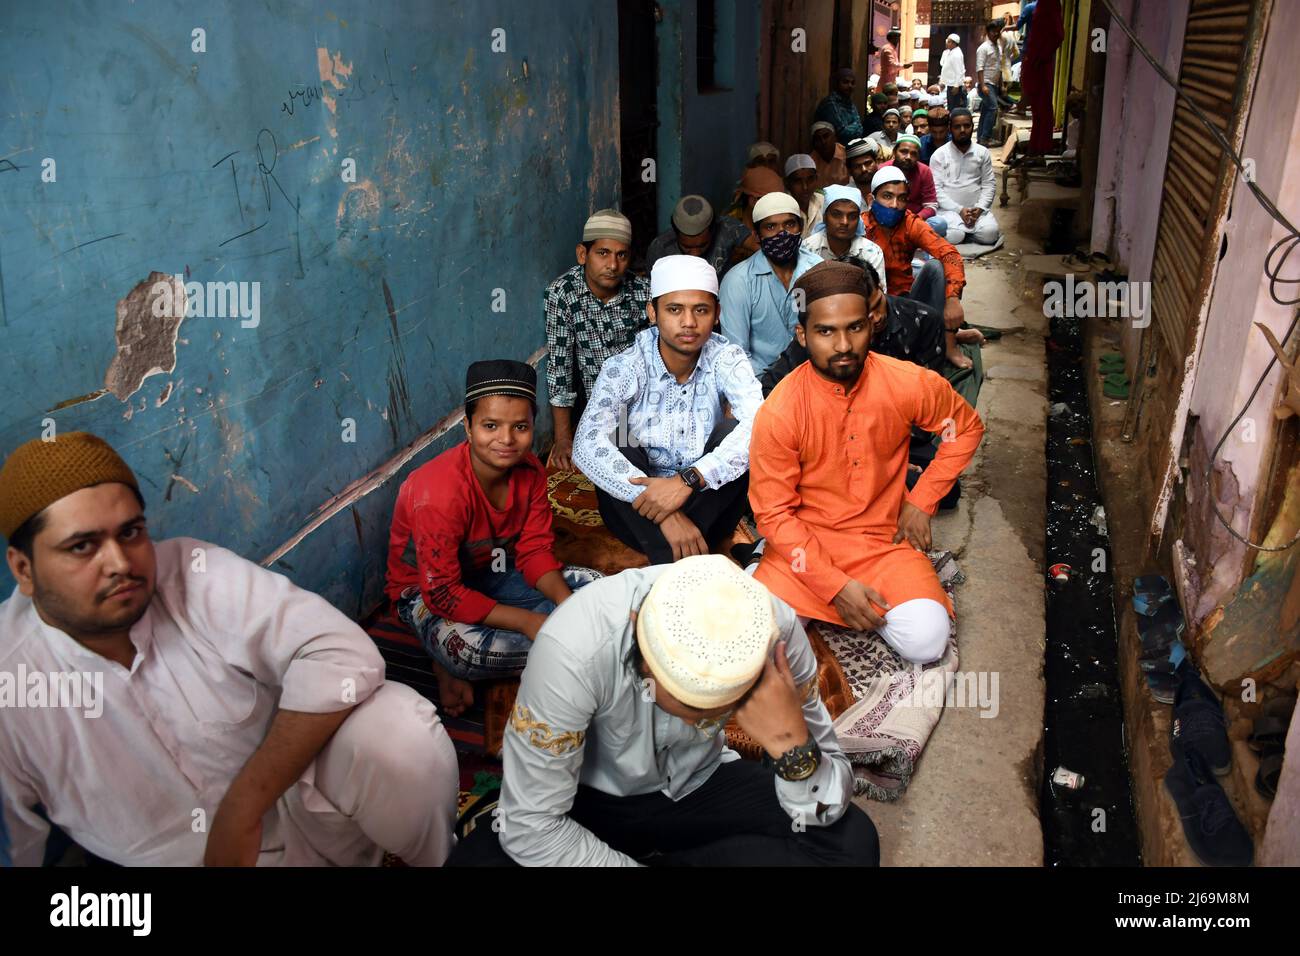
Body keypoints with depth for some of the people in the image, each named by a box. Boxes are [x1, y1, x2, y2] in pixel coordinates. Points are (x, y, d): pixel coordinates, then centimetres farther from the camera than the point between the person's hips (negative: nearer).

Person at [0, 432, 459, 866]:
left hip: (301, 805, 1)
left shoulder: (198, 575, -17)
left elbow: (342, 654, -28)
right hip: (178, 857, 0)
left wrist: (242, 808, -26)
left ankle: (437, 858, -1)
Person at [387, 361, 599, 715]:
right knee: (470, 652, -40)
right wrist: (528, 621, -33)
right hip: (427, 589, -8)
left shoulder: (530, 471, -12)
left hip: (495, 570, 8)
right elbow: (442, 592, -31)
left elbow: (535, 550, -7)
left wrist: (567, 602, -27)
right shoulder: (439, 492, -32)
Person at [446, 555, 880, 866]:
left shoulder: (774, 631, -26)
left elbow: (828, 809, -17)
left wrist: (793, 743, -39)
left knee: (851, 841, -20)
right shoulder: (574, 647, -35)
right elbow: (532, 827, -25)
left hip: (697, 787, 2)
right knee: (477, 859, -30)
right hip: (589, 798, -2)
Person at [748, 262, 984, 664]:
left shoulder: (911, 385, -13)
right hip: (804, 541, -1)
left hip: (883, 538, 1)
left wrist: (921, 501, -1)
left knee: (926, 641, -22)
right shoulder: (778, 413, -18)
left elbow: (967, 427, 9)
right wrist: (835, 586, -21)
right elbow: (774, 514, -12)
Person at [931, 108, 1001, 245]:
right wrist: (959, 209, -15)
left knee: (989, 234, -26)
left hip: (977, 208, 2)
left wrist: (980, 208, -10)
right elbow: (936, 189, -6)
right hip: (950, 208, -2)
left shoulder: (983, 153, 9)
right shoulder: (939, 154, 0)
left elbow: (989, 184, 8)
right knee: (954, 236, -32)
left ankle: (967, 231, 5)